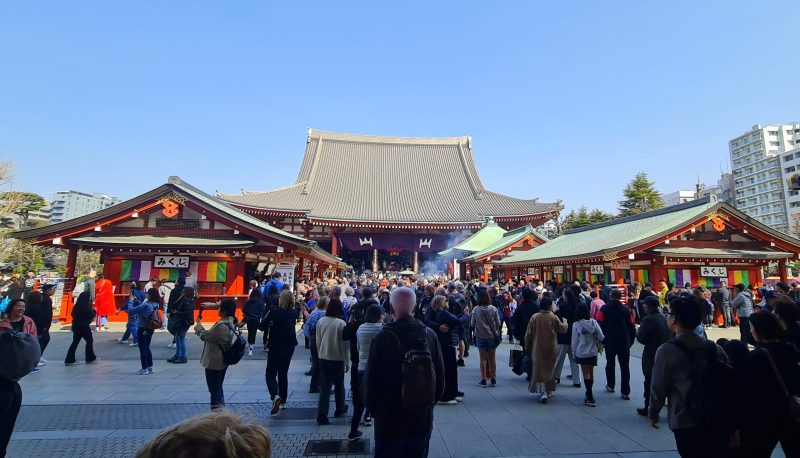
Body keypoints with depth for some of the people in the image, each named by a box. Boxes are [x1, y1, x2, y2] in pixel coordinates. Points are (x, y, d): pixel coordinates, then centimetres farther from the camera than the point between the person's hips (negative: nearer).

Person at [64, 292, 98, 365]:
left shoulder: (77, 305, 7)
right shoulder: (86, 306, -16)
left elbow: (73, 314, 16)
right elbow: (91, 315, -14)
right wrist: (94, 310, 5)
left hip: (76, 325, 7)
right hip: (84, 326, -7)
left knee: (75, 342, 11)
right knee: (89, 341, 6)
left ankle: (69, 360, 9)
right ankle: (90, 358, 13)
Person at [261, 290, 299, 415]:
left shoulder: (275, 312, -16)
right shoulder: (294, 312, -2)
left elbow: (262, 326, -13)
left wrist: (271, 322, 3)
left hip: (276, 347, -5)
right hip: (289, 346, 5)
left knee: (270, 374, 3)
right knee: (283, 373, 19)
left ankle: (275, 396, -21)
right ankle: (283, 399, 24)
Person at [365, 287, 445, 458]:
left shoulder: (382, 338, -18)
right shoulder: (430, 335, -6)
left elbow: (371, 380, -11)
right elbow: (440, 377, 2)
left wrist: (373, 409, 6)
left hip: (390, 419, -3)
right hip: (423, 419, 3)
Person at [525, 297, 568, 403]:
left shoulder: (534, 317, -7)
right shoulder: (554, 317, -10)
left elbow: (528, 334, -3)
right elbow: (563, 329, 2)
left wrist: (527, 347, 8)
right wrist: (565, 321, 22)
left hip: (538, 348, -1)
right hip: (551, 348, 1)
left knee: (539, 369, 2)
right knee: (549, 368, 18)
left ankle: (542, 393, -9)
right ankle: (548, 391, 31)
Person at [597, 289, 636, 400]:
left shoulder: (604, 309, -8)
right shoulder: (626, 310, -3)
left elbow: (600, 325, -10)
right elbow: (631, 327, -1)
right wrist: (631, 341, 11)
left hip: (609, 342, -1)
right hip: (624, 343, 1)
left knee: (610, 363, 18)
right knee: (625, 366, 5)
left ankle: (610, 385, 28)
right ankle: (625, 392, 3)